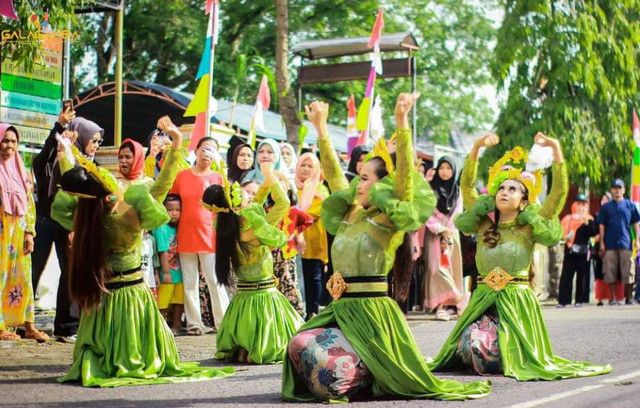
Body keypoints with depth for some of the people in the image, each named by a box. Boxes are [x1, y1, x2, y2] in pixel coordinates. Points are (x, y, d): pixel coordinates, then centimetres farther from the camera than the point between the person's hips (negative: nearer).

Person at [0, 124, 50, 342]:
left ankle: (29, 326, 12)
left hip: (19, 232, 6)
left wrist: (29, 232, 6)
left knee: (23, 278, 7)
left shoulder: (20, 170, 13)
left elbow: (29, 203, 14)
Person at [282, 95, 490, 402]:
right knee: (301, 346, -7)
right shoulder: (349, 215, 13)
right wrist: (320, 126, 14)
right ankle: (360, 379, 13)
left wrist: (401, 121, -26)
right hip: (340, 309, 6)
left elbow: (405, 171, -16)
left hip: (371, 309, -6)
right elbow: (333, 173, 17)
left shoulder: (390, 219, -5)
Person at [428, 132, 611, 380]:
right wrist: (477, 147, -4)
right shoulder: (484, 223, 7)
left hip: (517, 299, -2)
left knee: (509, 356, -17)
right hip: (484, 297, 2)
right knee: (473, 344, -22)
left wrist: (555, 149, -12)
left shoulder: (530, 226, 0)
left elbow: (560, 191, -6)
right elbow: (466, 185, 5)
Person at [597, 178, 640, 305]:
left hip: (626, 243, 0)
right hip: (610, 244, 0)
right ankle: (613, 298, 5)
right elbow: (601, 226, 8)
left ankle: (629, 297, 8)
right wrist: (601, 243, 1)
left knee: (628, 272, -1)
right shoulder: (606, 207, 9)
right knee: (610, 272, -1)